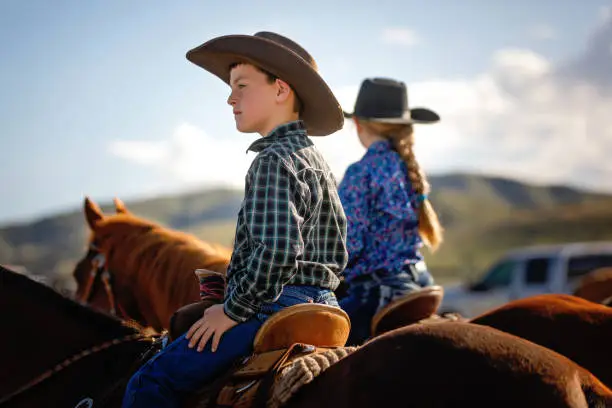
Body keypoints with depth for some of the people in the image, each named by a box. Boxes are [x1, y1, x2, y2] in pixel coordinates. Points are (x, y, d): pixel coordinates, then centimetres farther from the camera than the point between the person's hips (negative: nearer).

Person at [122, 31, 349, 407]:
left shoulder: (274, 160, -14)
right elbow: (337, 256, 22)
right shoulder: (318, 161, 17)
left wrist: (233, 310, -16)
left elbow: (276, 250, -26)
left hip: (275, 307, -11)